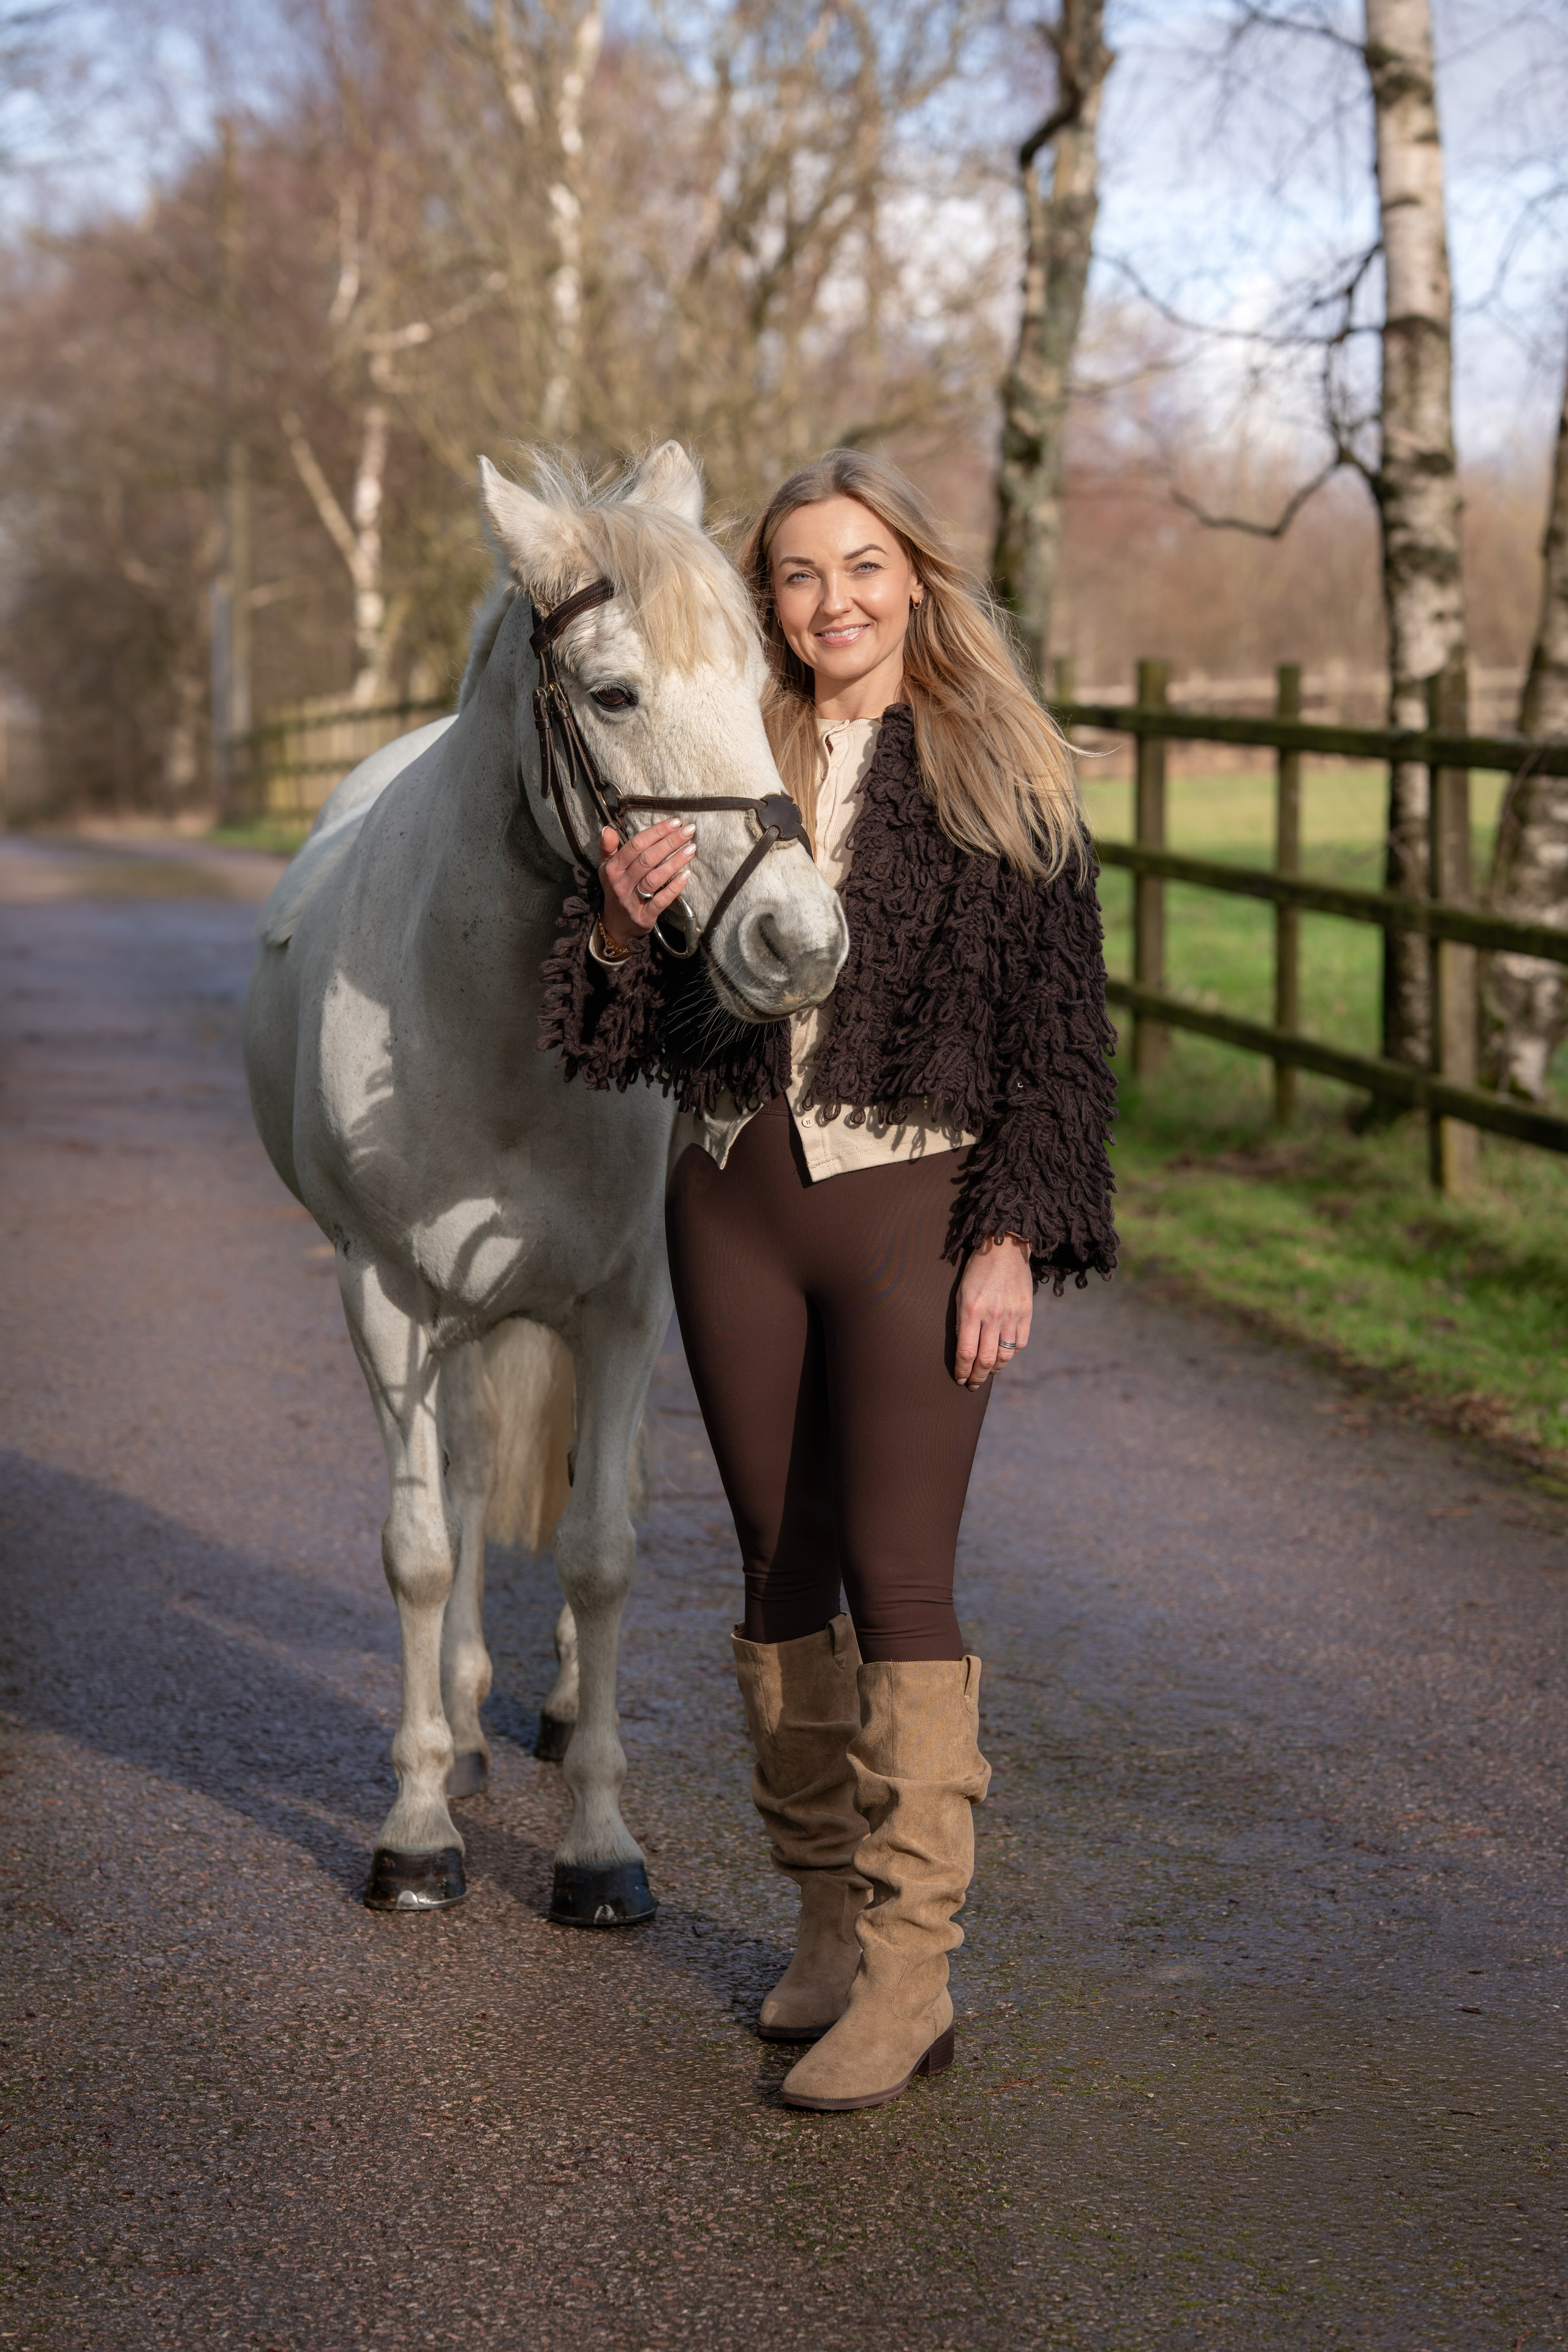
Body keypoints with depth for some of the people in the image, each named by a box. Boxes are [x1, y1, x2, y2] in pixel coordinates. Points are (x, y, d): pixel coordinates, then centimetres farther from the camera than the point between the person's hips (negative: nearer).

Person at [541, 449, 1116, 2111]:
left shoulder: (1001, 783, -1)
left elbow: (1057, 1027, -2)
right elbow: (631, 1011, 8)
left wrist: (1016, 1239, -10)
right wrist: (624, 924, -14)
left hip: (912, 1208, -4)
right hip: (735, 1206, 4)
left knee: (897, 1584, -5)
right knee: (781, 1572, 11)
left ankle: (908, 1970, 2)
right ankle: (827, 1918, 24)